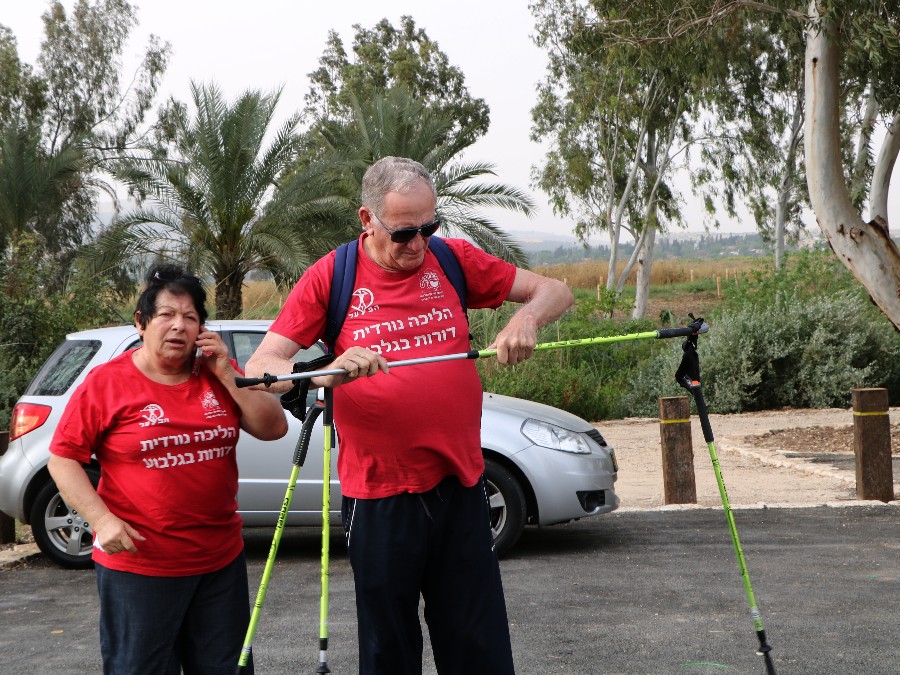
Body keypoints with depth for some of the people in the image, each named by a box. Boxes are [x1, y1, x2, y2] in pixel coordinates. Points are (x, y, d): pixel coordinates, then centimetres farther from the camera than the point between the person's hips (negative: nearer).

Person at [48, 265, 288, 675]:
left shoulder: (218, 374, 6)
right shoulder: (106, 383, -6)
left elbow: (274, 429, 1)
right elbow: (63, 459, -5)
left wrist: (226, 374, -8)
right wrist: (102, 520, -18)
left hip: (222, 560, 4)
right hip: (138, 565, -4)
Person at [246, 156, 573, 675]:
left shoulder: (453, 260, 4)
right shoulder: (330, 277, -3)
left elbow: (555, 292, 8)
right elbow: (259, 369, -8)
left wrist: (527, 319, -14)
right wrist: (329, 372, -27)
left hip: (461, 485, 2)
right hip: (379, 496, -2)